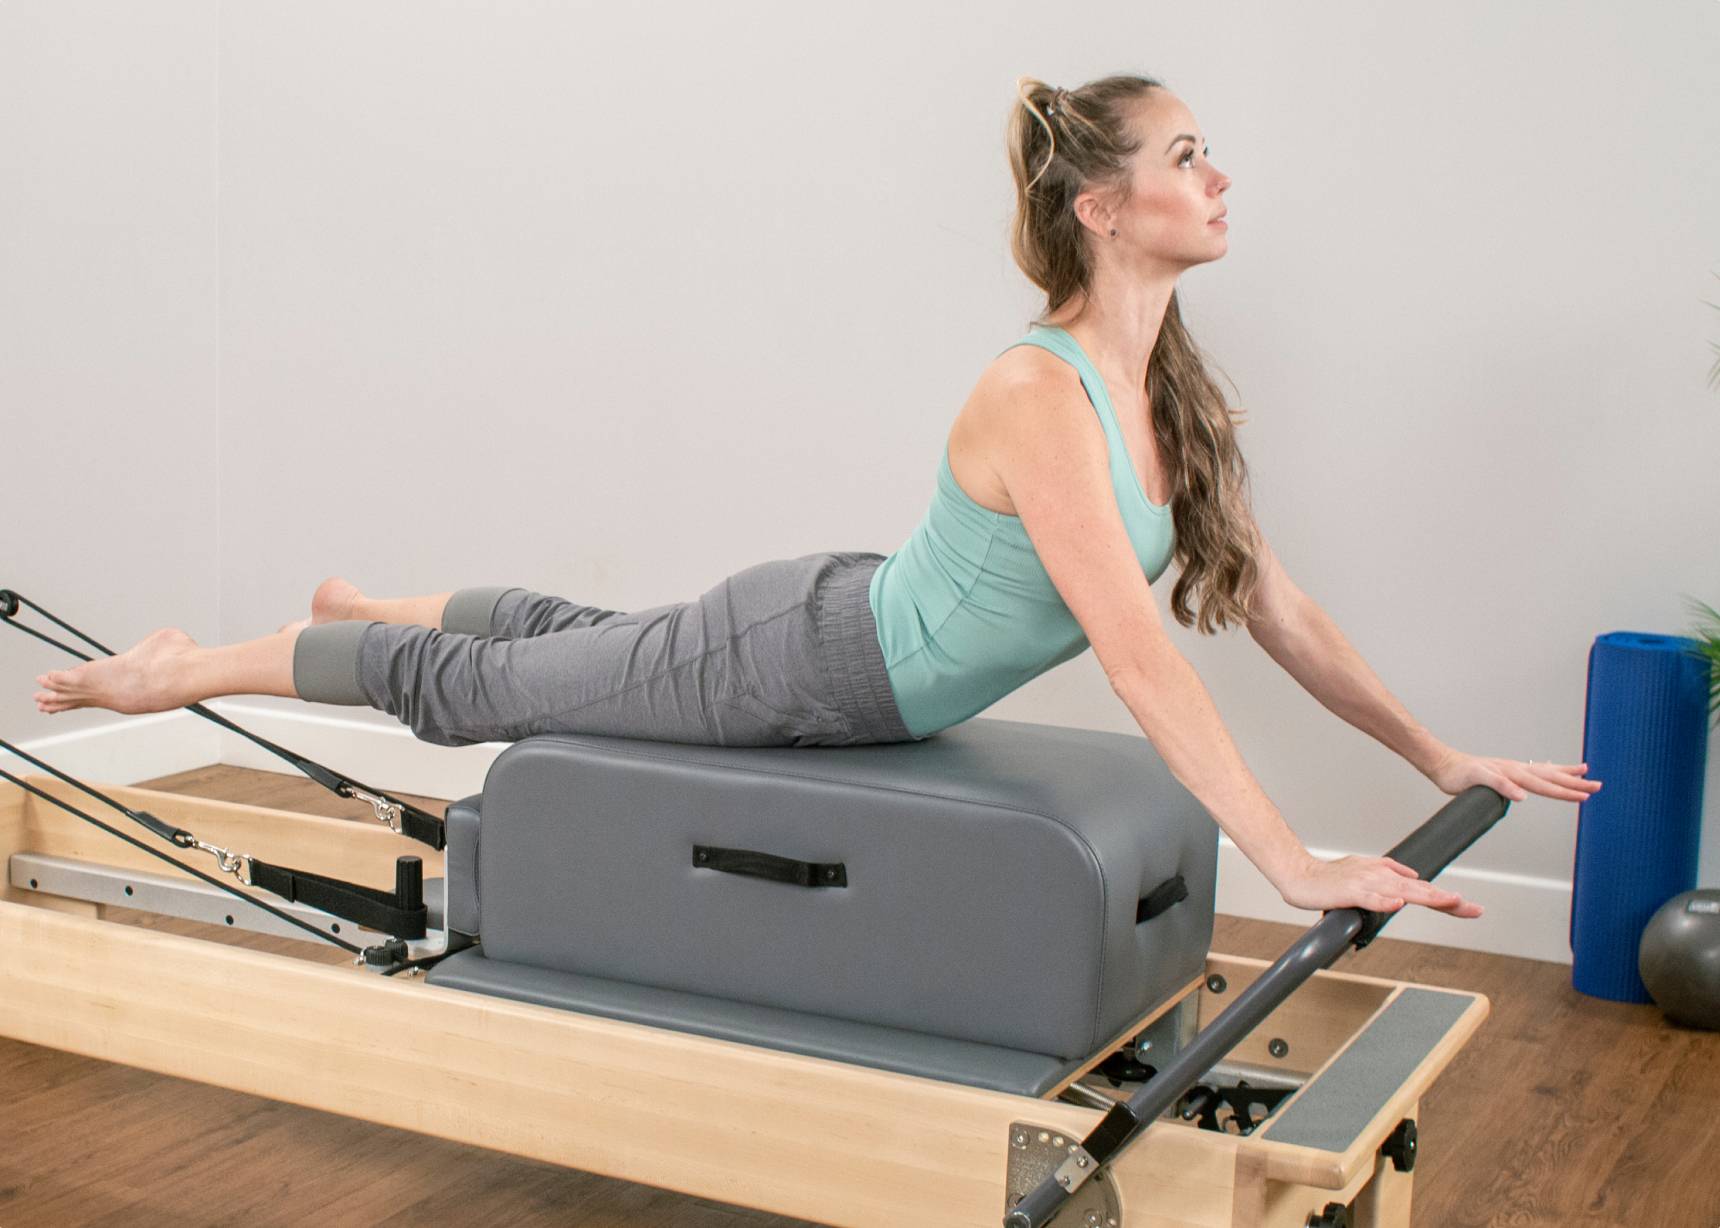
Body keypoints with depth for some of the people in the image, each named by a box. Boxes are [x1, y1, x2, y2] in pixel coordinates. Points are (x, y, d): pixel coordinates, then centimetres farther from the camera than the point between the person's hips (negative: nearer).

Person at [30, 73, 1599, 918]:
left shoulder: (1164, 384, -6)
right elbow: (1140, 658, -40)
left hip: (863, 639, 8)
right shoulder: (1039, 398, -35)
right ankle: (174, 670, 27)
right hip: (794, 661, -8)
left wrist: (1443, 758, -1)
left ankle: (372, 605, 55)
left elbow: (1269, 598, 0)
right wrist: (1297, 868, -39)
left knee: (580, 637, 30)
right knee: (475, 686, 8)